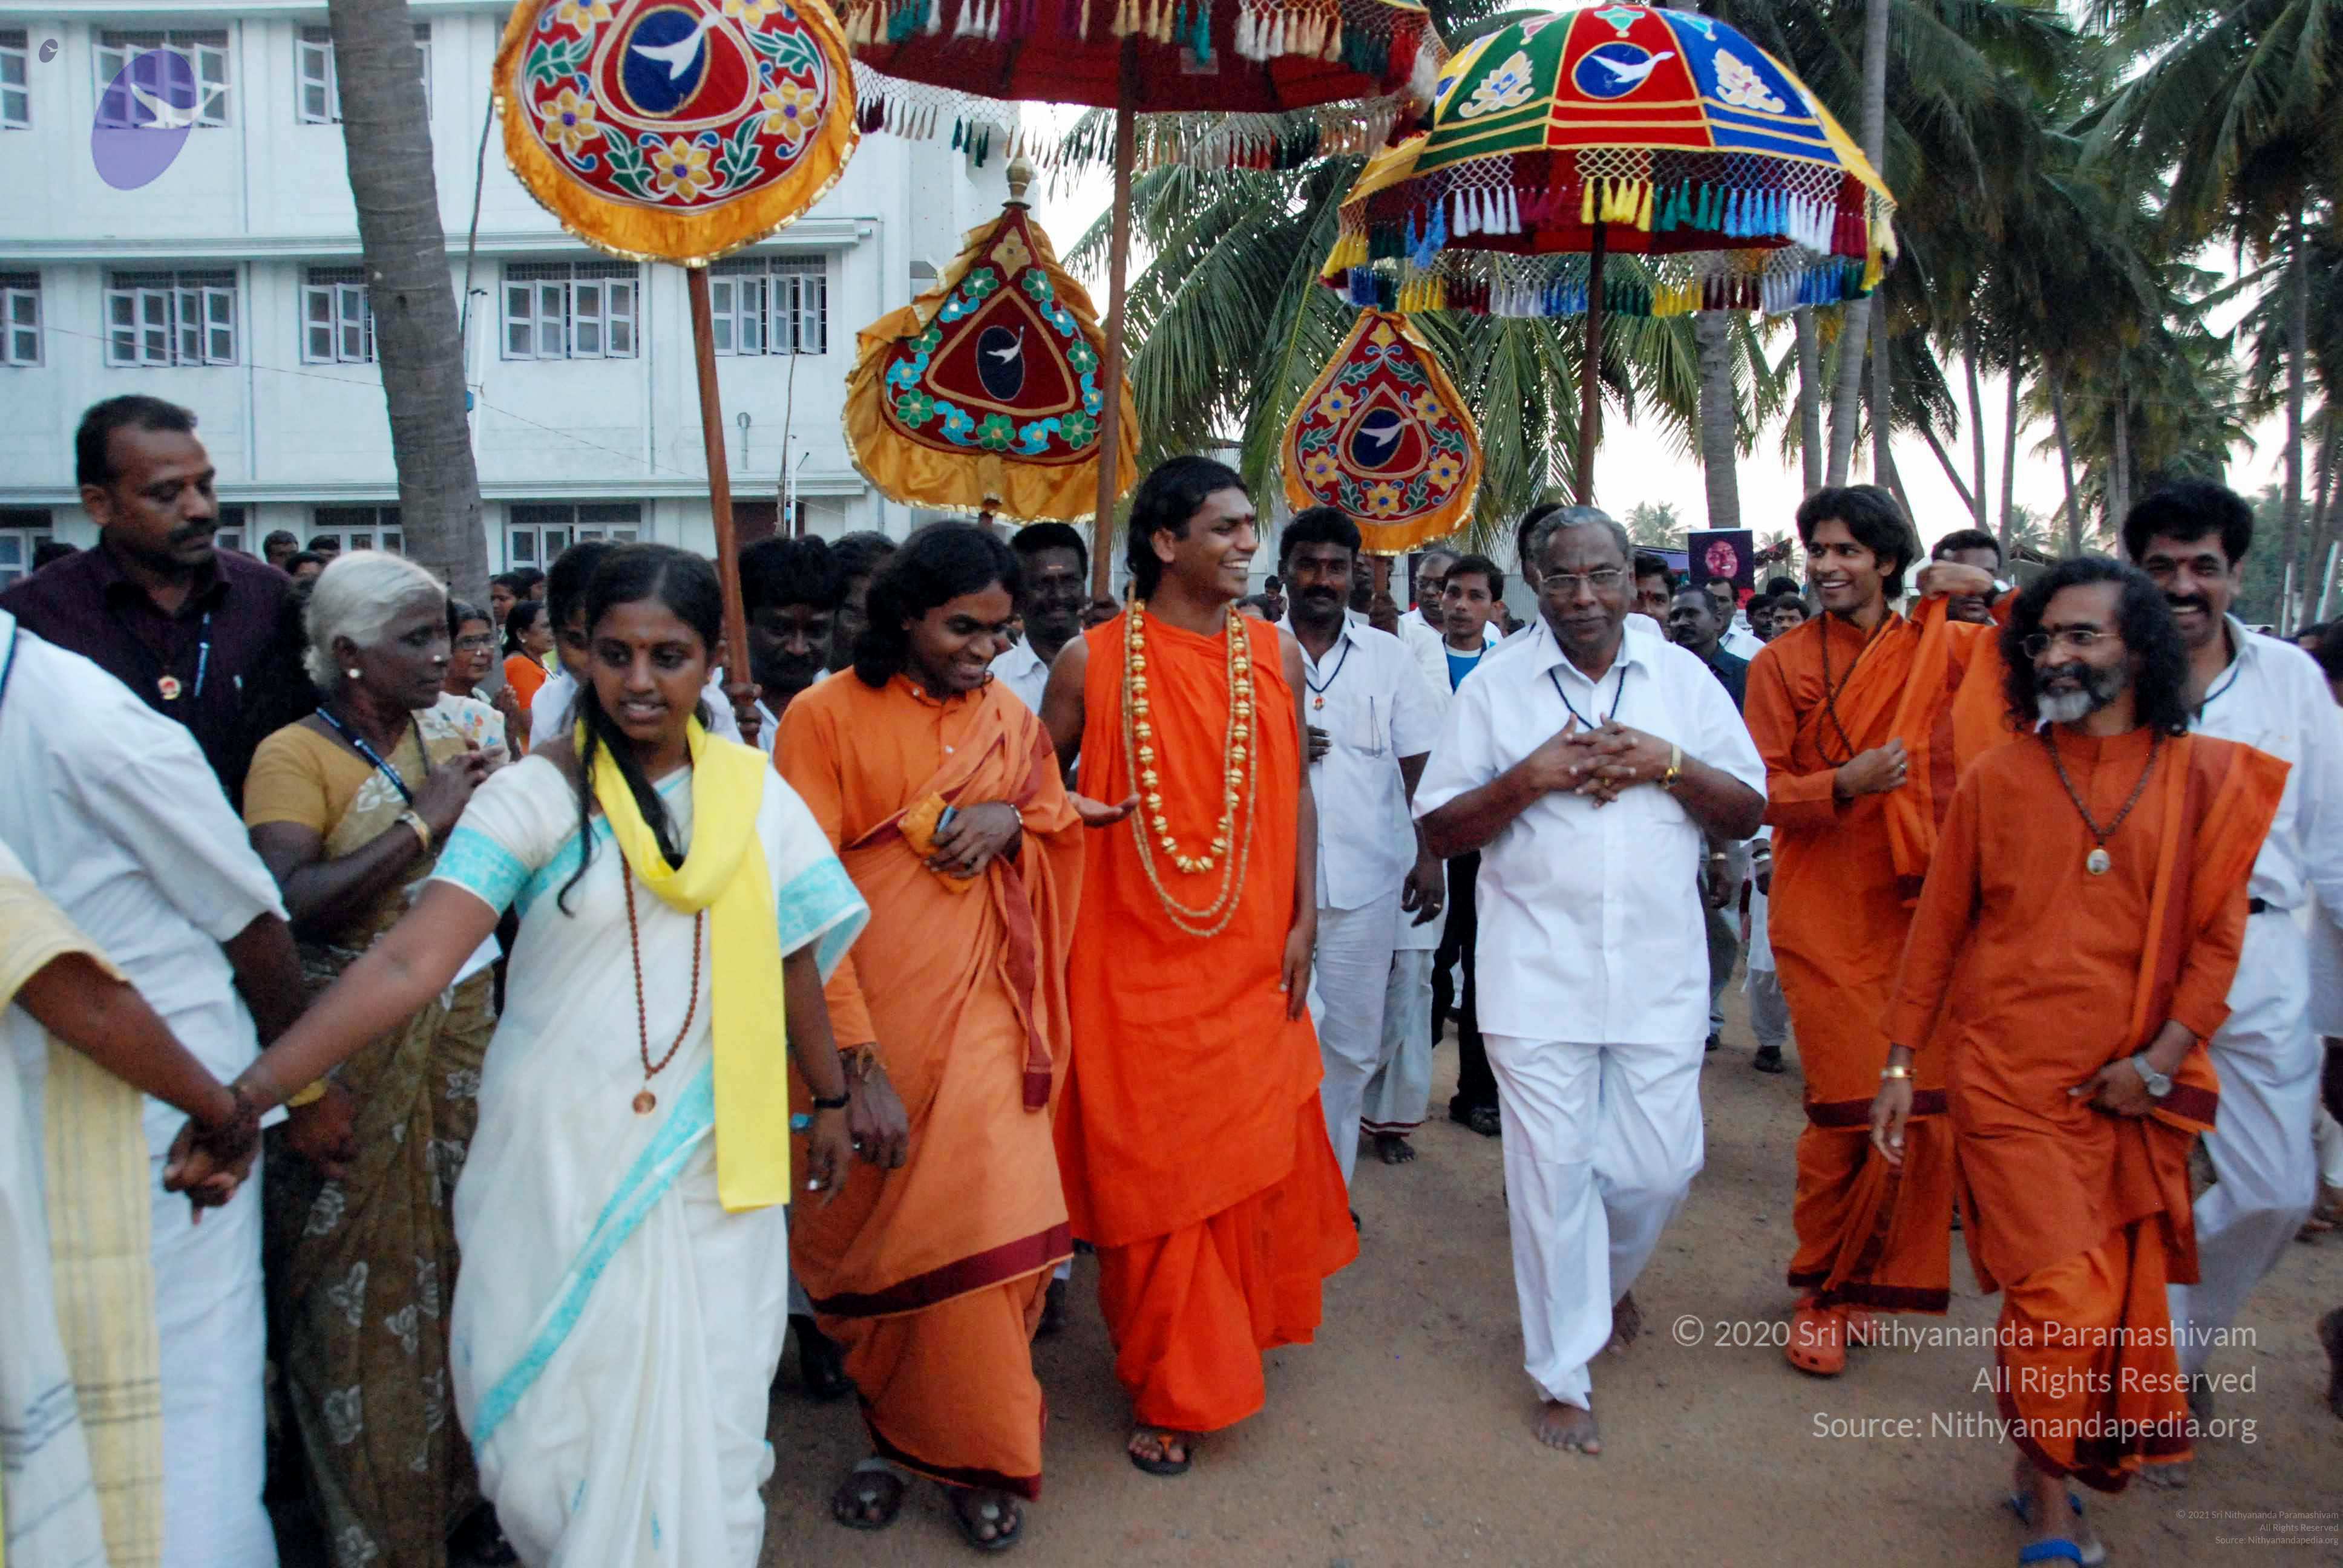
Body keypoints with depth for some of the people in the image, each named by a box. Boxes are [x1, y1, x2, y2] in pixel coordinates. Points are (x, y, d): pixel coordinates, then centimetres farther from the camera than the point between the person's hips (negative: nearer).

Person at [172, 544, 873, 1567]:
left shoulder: (753, 793, 1)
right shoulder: (538, 793, -9)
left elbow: (793, 961, 11)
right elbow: (411, 961, -18)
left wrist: (832, 1100, 17)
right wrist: (252, 1090, -28)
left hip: (710, 1165, 2)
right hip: (562, 1163, -2)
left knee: (698, 1420, 9)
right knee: (557, 1414, 10)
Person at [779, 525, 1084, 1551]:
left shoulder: (1013, 719, 9)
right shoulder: (826, 716, -4)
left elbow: (1062, 840, 20)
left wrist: (1012, 820, -5)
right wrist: (851, 1046, -16)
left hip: (982, 1013, 2)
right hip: (869, 1014, -2)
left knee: (986, 1224, -3)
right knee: (875, 1224, 9)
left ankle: (972, 1455, 16)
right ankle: (884, 1433, 30)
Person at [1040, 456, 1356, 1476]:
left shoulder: (1276, 654, 4)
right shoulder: (1091, 660, -4)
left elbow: (1295, 788, 8)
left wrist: (1304, 920, 2)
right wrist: (1068, 810, -16)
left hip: (1249, 958, 3)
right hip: (1133, 960, -2)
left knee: (1251, 1149, 11)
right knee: (1150, 1166, 4)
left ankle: (1236, 1333, 35)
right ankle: (1170, 1391, 20)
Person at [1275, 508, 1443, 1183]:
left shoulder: (1388, 655, 8)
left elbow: (1419, 765, 7)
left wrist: (1427, 855, -1)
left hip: (1367, 878, 2)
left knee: (1350, 1044, 10)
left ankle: (1331, 1185, 24)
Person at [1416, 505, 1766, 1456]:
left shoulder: (1682, 677, 7)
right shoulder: (1494, 685, 1)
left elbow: (1749, 812, 6)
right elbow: (1439, 830, 0)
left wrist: (1670, 765, -11)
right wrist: (1527, 779, -15)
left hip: (1659, 973, 2)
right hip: (1537, 976, -2)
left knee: (1658, 1166, 8)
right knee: (1553, 1172, 3)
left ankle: (1611, 1279, 43)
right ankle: (1562, 1375, 21)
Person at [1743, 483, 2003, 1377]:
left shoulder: (1939, 648, 7)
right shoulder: (1781, 662, 2)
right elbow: (1760, 792, -2)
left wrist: (1993, 589, -4)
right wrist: (1844, 784, -19)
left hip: (1915, 905, 3)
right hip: (1823, 911, -2)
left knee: (1919, 1097, 2)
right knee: (1849, 1104, -4)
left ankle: (1867, 1277, 23)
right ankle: (1820, 1289, 16)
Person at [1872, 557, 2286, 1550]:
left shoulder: (2204, 778, 3)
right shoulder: (1995, 779, 1)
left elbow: (2217, 936, 2)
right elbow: (1938, 927, 5)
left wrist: (2160, 1060, -7)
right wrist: (1900, 1065, 4)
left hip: (2134, 1095, 2)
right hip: (2009, 1083, -2)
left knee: (2121, 1298, 9)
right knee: (2057, 1294, -8)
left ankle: (2067, 1471, 32)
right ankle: (2047, 1493, 15)